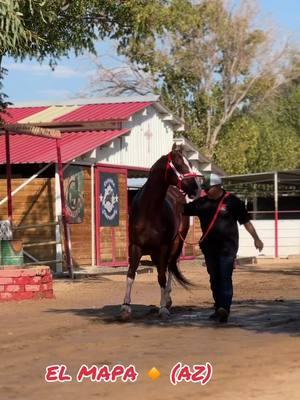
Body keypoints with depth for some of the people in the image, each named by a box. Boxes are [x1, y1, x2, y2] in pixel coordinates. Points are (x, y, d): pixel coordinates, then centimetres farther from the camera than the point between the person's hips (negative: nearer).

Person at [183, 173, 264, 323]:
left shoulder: (232, 201, -7)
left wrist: (256, 239, -2)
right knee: (214, 280, 11)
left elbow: (245, 221, -2)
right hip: (209, 247, 5)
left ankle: (224, 309, -20)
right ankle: (218, 309, 21)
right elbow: (184, 209, 2)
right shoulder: (202, 202, 3)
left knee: (225, 279, -12)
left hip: (227, 247, -5)